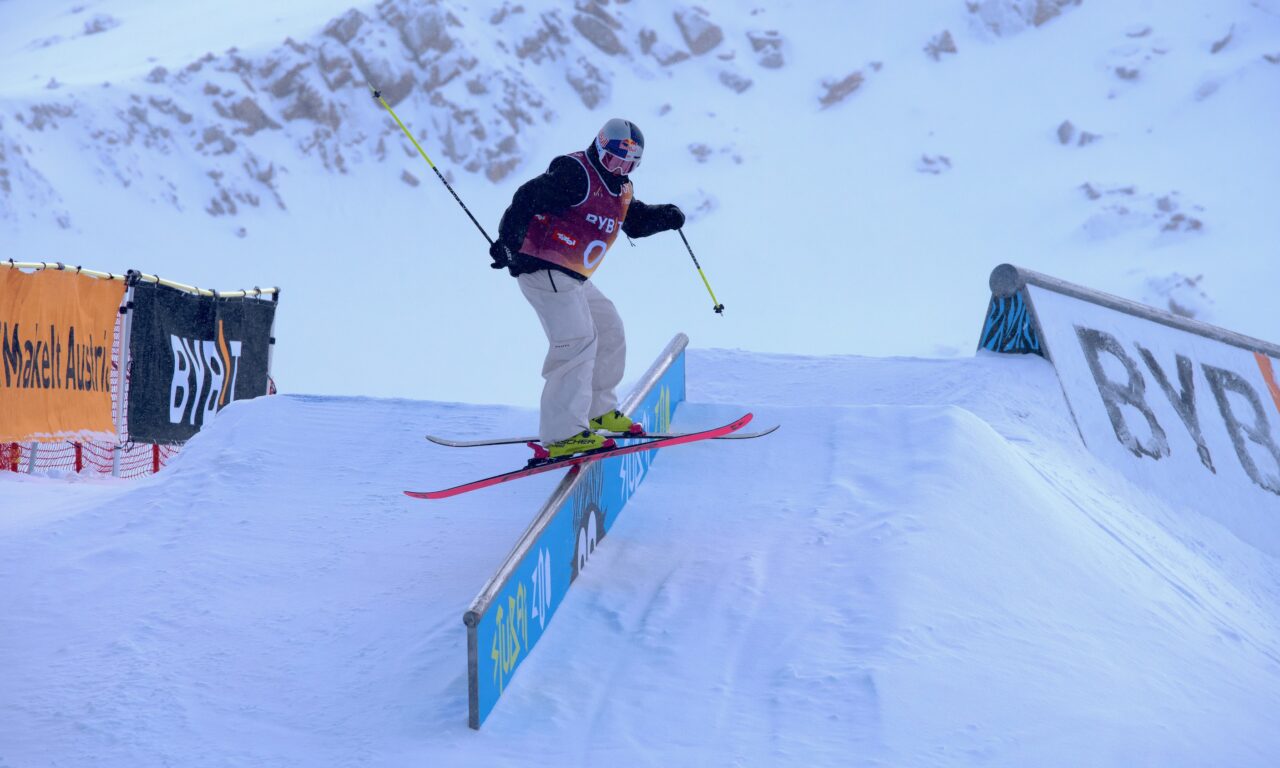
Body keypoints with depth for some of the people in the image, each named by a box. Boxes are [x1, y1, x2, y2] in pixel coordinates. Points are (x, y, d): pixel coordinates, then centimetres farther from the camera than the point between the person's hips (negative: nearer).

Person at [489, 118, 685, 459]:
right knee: (577, 341, -19)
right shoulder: (575, 174, -15)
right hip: (544, 269, -11)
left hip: (573, 277, 11)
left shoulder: (620, 189, 15)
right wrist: (508, 241, -30)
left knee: (609, 332, 19)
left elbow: (635, 221, 27)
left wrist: (665, 216, 6)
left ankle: (598, 411, 35)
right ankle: (563, 434, -23)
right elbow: (527, 198, -21)